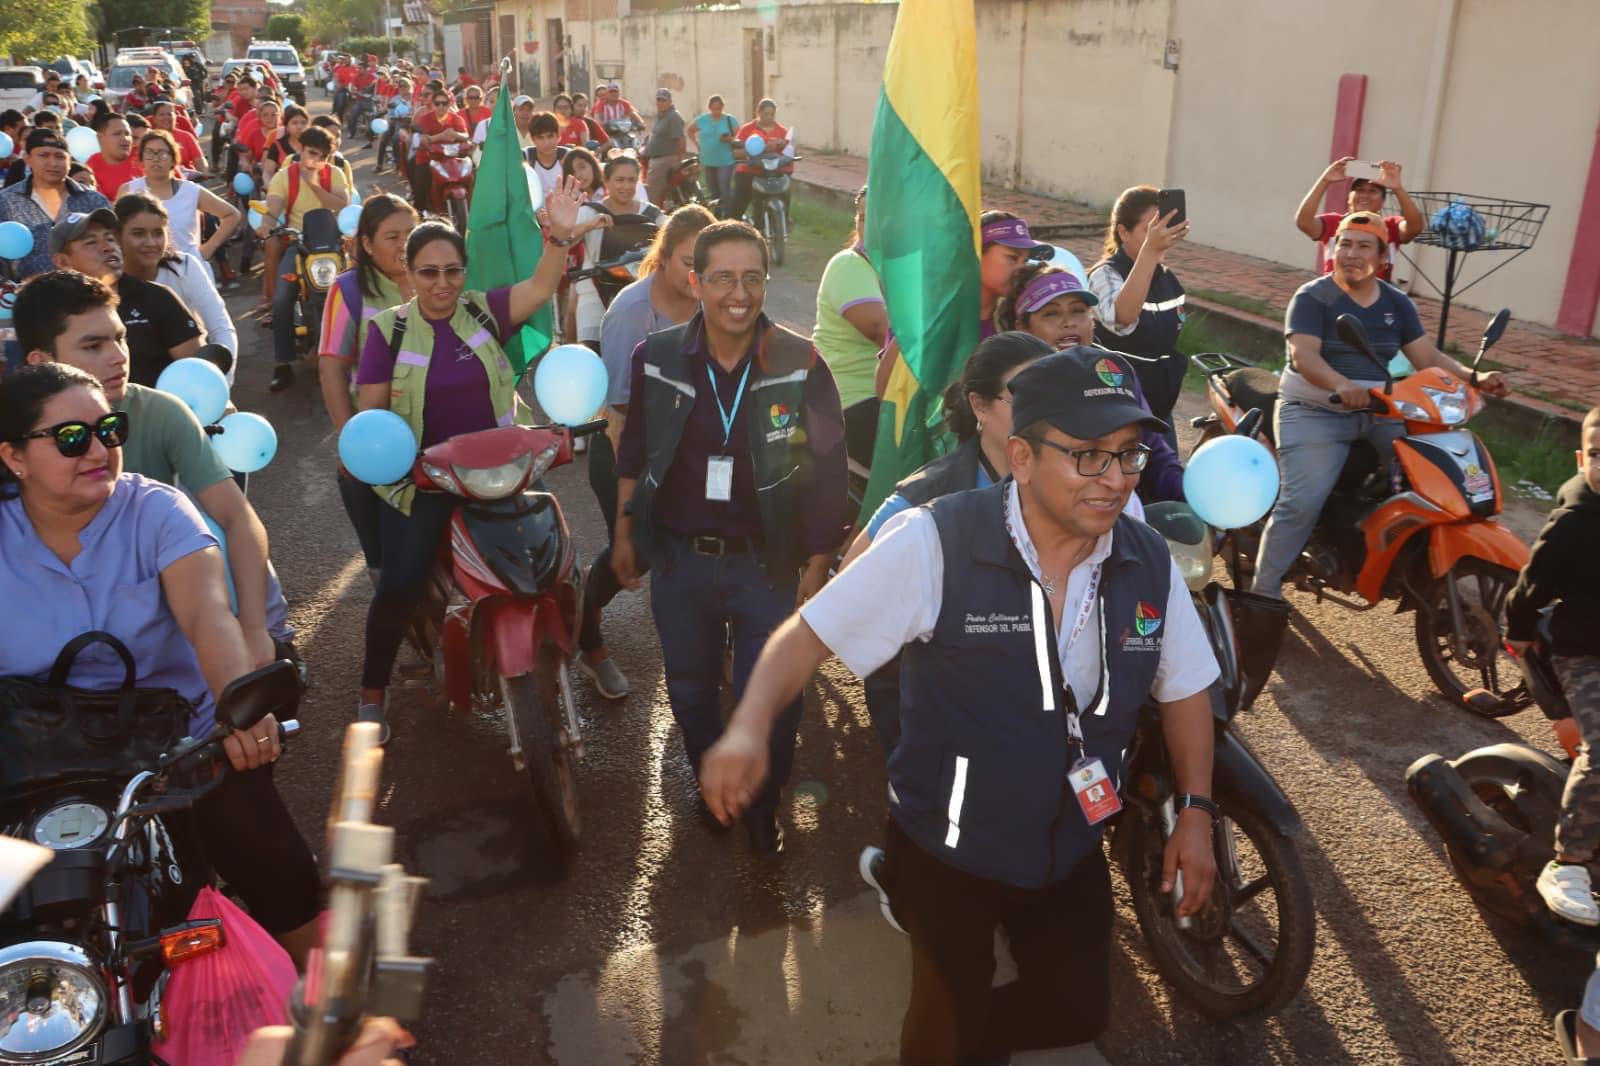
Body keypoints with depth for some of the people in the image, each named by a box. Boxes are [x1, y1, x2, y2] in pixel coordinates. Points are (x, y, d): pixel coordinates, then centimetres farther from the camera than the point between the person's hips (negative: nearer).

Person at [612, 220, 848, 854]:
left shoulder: (801, 366, -11)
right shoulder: (657, 359, -5)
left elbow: (827, 472, -7)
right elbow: (634, 452, 8)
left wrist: (818, 564, -7)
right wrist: (623, 534, 10)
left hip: (767, 564, -2)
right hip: (679, 561, 3)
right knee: (690, 693, 19)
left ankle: (762, 804, 34)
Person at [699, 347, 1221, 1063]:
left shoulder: (1150, 564, -10)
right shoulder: (936, 543, -26)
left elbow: (1184, 686, 6)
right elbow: (812, 630, -20)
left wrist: (1195, 812, 2)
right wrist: (750, 727, -35)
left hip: (1071, 853, 4)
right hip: (947, 854, -4)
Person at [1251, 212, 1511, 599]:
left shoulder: (1397, 303, 11)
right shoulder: (1312, 297, -6)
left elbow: (1428, 357, 8)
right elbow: (1303, 355, -22)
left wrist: (1475, 378, -9)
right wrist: (1341, 385, -41)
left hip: (1380, 413, 6)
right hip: (1316, 413, -5)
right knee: (1300, 504, -21)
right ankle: (1263, 594, -11)